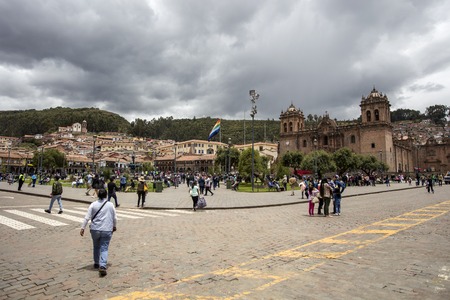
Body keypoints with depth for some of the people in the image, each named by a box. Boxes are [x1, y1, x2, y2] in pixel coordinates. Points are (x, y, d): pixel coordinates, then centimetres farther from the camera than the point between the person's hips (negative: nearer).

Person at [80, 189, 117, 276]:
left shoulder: (93, 205, 0)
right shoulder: (110, 205, 1)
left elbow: (87, 217, -4)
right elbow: (115, 218, 7)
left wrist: (82, 228, 2)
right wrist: (114, 226, 23)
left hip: (95, 230, 2)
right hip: (107, 230, -1)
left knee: (96, 247, 21)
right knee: (104, 249, 0)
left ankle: (96, 263, 35)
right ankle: (102, 266, -15)